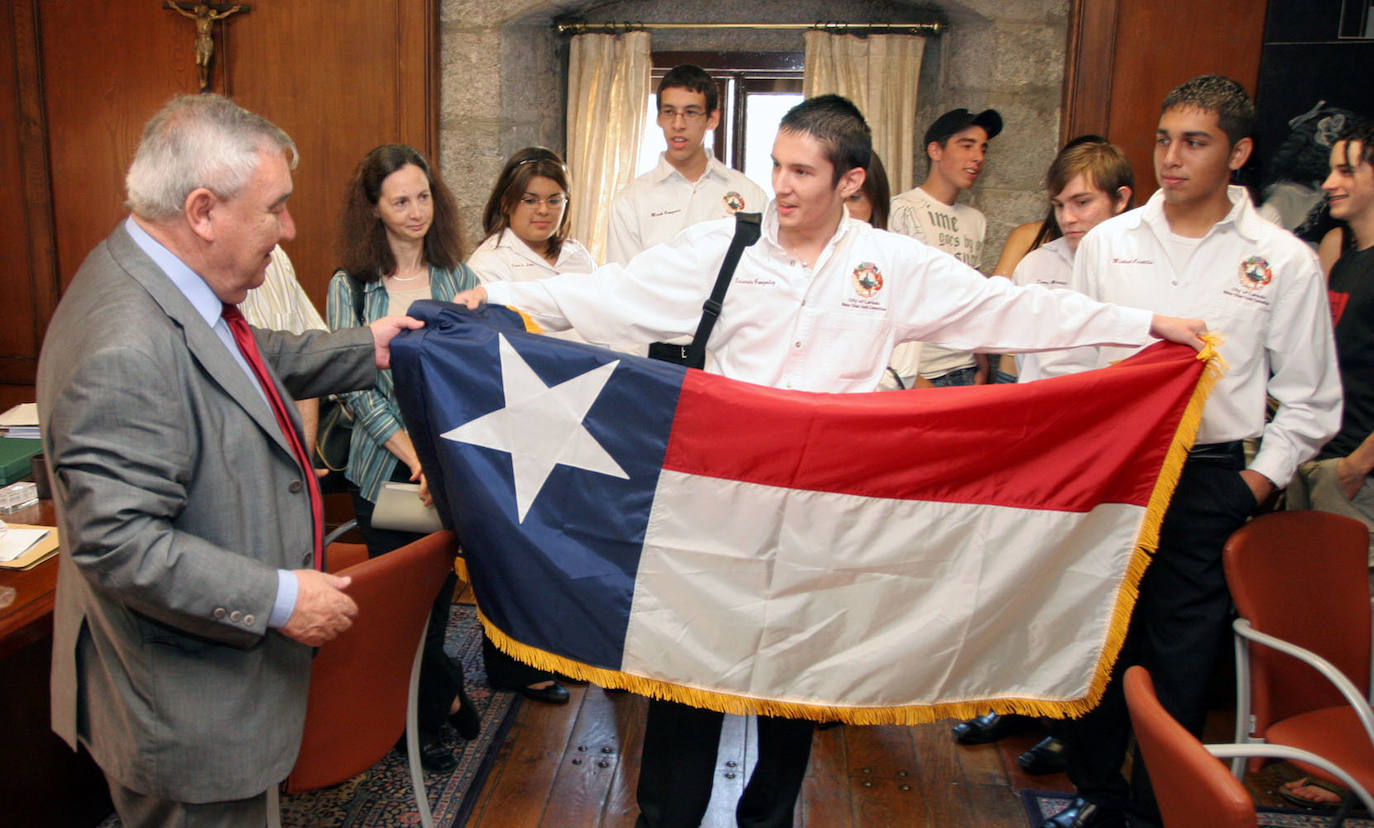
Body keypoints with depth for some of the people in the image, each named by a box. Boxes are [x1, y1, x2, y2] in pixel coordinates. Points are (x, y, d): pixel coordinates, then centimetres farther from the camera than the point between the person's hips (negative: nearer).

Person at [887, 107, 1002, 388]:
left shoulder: (976, 221, 14)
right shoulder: (901, 210, -7)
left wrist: (982, 366, 15)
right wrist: (909, 376, -13)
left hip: (965, 372, 6)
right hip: (916, 374, -6)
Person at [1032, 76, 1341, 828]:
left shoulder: (1282, 261, 0)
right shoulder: (1107, 242, 4)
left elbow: (1311, 399, 5)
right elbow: (1065, 360, 9)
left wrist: (1257, 483, -1)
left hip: (1209, 479, -1)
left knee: (1181, 657, 7)